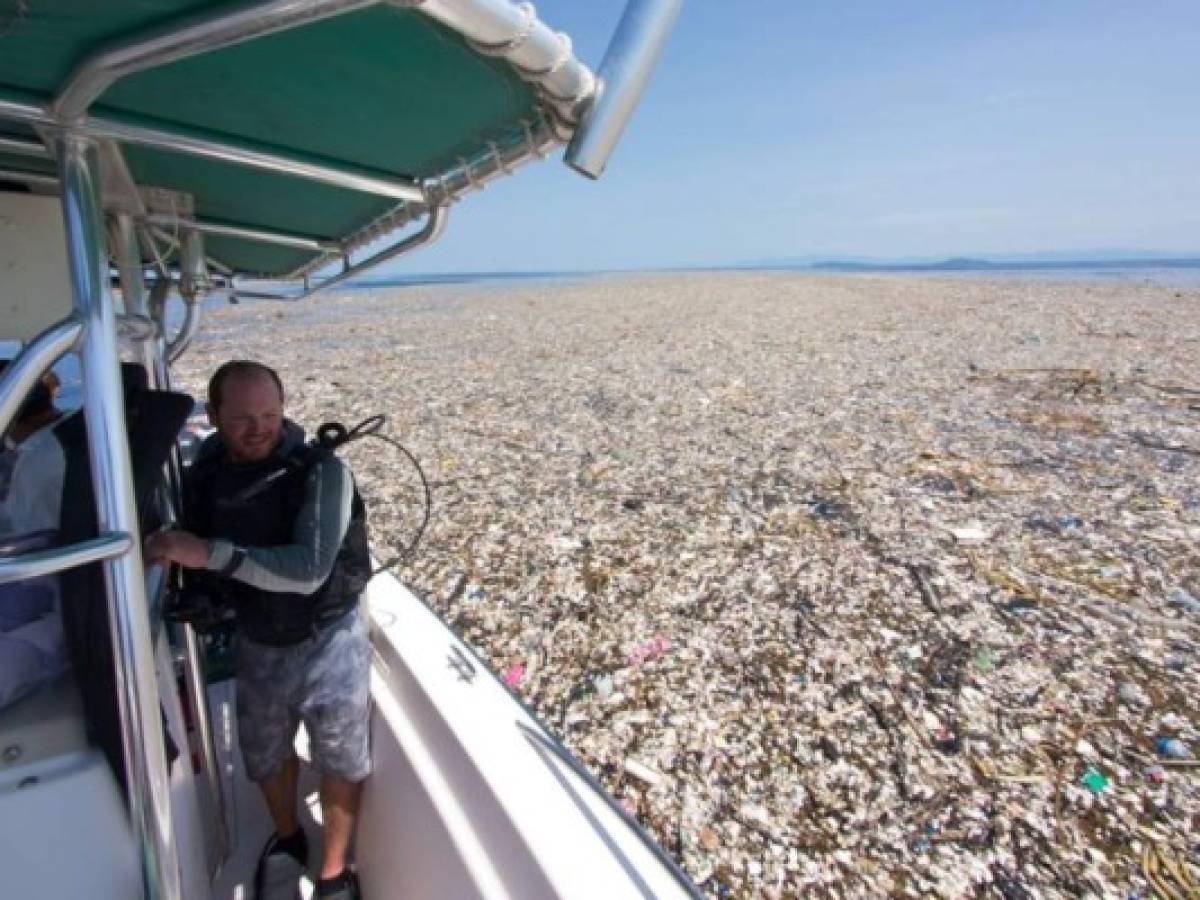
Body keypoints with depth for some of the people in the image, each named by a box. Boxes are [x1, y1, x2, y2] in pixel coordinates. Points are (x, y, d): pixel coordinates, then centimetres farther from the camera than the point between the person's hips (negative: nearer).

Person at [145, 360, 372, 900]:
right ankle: (287, 839, 54)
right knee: (265, 755, 24)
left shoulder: (321, 472, -22)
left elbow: (309, 569, -32)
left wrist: (210, 553, -36)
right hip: (256, 644, 5)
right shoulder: (203, 475, -6)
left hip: (328, 641, -4)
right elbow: (194, 566, 9)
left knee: (340, 761, 12)